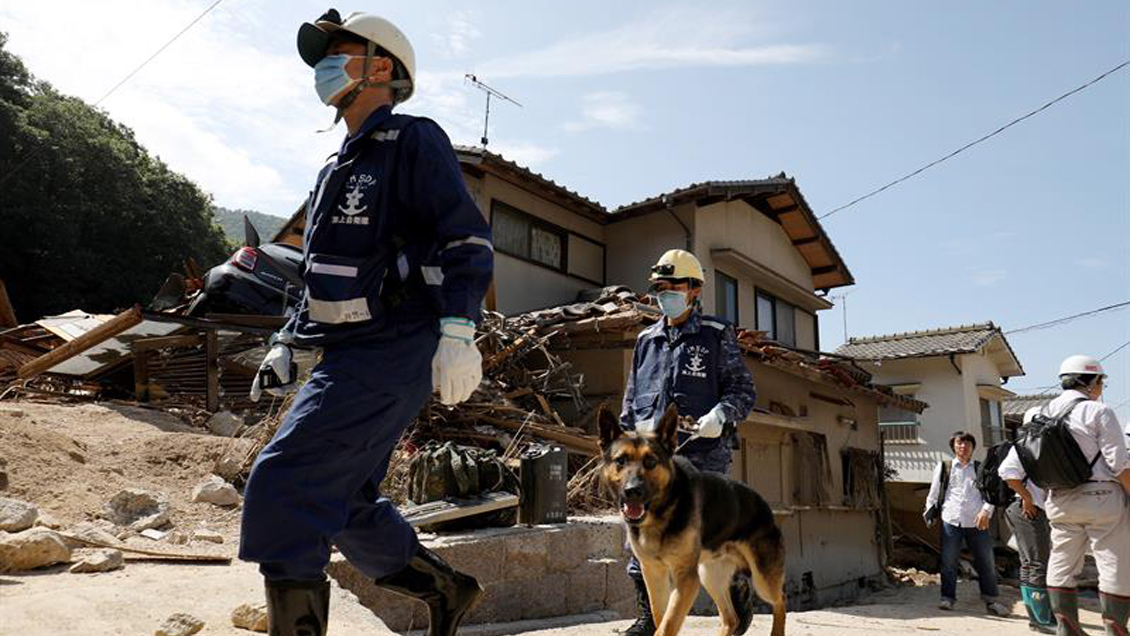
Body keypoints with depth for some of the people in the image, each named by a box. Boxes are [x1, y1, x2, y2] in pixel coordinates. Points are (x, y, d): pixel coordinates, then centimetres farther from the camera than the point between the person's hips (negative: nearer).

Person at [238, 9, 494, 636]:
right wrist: (284, 344, 21)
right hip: (351, 357, 10)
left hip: (390, 353, -10)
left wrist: (456, 333, -25)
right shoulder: (338, 168, 21)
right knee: (344, 501, 16)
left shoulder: (413, 141, -6)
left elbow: (467, 241, -16)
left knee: (282, 488, -14)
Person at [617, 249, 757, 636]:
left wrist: (720, 414, -19)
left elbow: (743, 390, 1)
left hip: (702, 455, -4)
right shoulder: (646, 340, 16)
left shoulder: (717, 336, 4)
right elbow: (631, 401, 21)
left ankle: (739, 587, 29)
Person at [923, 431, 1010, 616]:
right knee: (948, 562, 1)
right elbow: (933, 494, 13)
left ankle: (991, 601, 16)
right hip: (951, 520, -1)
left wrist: (986, 511, -11)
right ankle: (947, 598, 10)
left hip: (977, 522, 1)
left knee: (986, 562, 4)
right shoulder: (943, 468, 11)